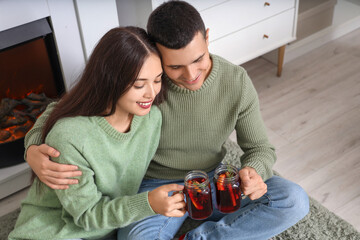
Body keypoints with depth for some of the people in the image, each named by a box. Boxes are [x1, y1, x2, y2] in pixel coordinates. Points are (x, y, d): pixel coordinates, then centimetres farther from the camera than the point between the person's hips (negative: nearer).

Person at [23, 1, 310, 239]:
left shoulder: (236, 82, -14)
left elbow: (260, 148, -2)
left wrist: (254, 172, -28)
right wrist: (34, 149, -31)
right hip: (155, 185, -2)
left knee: (295, 201, -20)